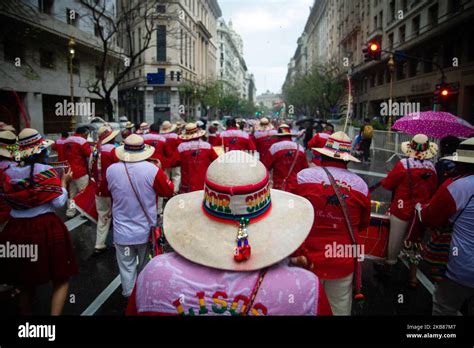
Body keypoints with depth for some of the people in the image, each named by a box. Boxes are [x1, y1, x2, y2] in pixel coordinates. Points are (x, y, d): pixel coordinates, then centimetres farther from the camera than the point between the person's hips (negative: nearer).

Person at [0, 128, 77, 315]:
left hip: (16, 230, 5)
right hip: (46, 229, -5)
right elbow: (59, 202, -12)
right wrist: (64, 182, 2)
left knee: (25, 282, 22)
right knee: (60, 280, 8)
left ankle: (26, 312, 36)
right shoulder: (46, 171, -11)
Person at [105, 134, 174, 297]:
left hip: (122, 232, 0)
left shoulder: (111, 170, -11)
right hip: (146, 230, 0)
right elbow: (169, 191, -5)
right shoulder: (152, 170, -19)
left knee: (127, 269, 16)